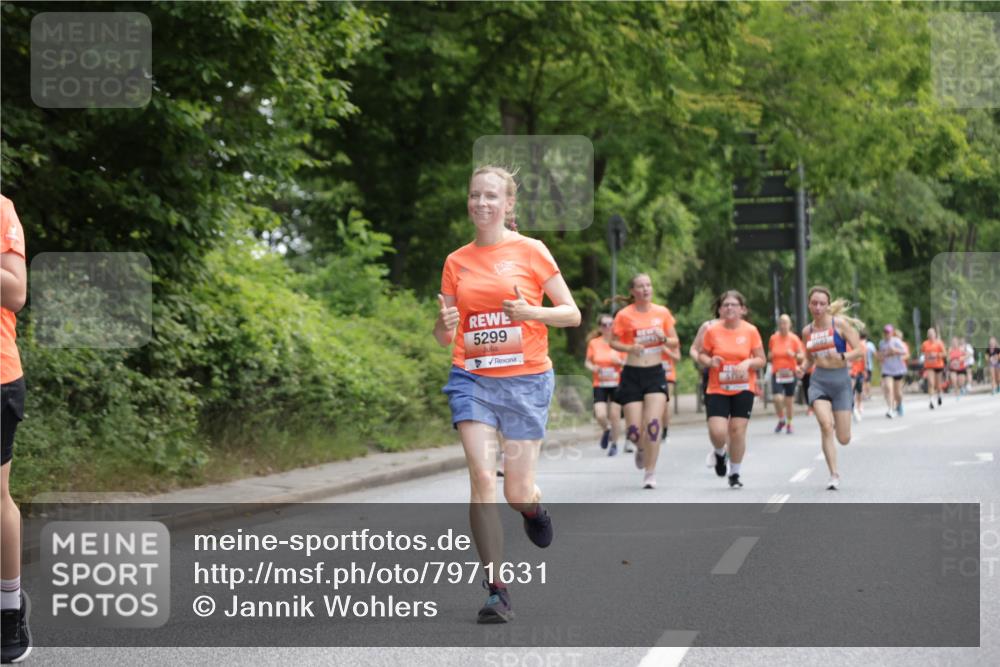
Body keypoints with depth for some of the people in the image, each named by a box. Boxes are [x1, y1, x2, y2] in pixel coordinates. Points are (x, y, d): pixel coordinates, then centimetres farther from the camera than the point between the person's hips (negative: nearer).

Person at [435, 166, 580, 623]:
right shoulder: (456, 262, 8)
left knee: (517, 491, -1)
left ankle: (534, 507, 39)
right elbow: (445, 336, 13)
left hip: (526, 379, -2)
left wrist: (530, 311, -16)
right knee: (482, 477, -14)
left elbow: (572, 314, 2)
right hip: (472, 379, 2)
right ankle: (496, 591, -11)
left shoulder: (531, 251, 1)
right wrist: (444, 323, -11)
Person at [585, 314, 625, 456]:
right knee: (600, 416, -12)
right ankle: (606, 430, 22)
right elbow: (587, 361, 10)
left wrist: (620, 362, -17)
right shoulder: (594, 343, 0)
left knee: (615, 415, -1)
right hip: (600, 385, 0)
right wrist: (592, 367, -11)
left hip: (617, 384, 0)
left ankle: (614, 444, 18)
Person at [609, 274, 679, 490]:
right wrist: (629, 348, -18)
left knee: (653, 424, -14)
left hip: (655, 374, 1)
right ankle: (642, 448, 34)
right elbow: (613, 342, 2)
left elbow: (675, 342, 9)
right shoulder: (624, 315, -4)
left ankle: (650, 473, -3)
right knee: (634, 430, -4)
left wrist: (663, 338, -13)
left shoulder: (662, 312, 3)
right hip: (632, 375, -1)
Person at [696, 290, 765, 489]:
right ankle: (719, 453, 25)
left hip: (743, 390, 0)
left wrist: (748, 363, -18)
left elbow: (761, 360, 2)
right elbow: (701, 355, 9)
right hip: (717, 390, 0)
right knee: (717, 432, -13)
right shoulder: (712, 331, -2)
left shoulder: (750, 331, -2)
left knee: (737, 431, -3)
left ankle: (735, 474, 17)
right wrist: (710, 361, -13)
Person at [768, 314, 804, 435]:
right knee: (778, 398, -14)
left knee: (789, 401, 4)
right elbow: (769, 354, 18)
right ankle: (781, 420, 11)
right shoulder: (773, 338, 4)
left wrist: (794, 355, -20)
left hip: (790, 373, -1)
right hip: (777, 373, 1)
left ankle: (789, 424, 21)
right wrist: (770, 356, -5)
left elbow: (802, 356, 0)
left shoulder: (794, 339, -2)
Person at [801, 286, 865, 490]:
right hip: (818, 381, 2)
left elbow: (860, 351, -8)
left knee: (844, 439, 0)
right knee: (825, 425, -23)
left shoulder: (840, 324, -4)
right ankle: (834, 475, -15)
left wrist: (842, 357, -26)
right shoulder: (807, 331, 7)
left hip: (840, 380, -2)